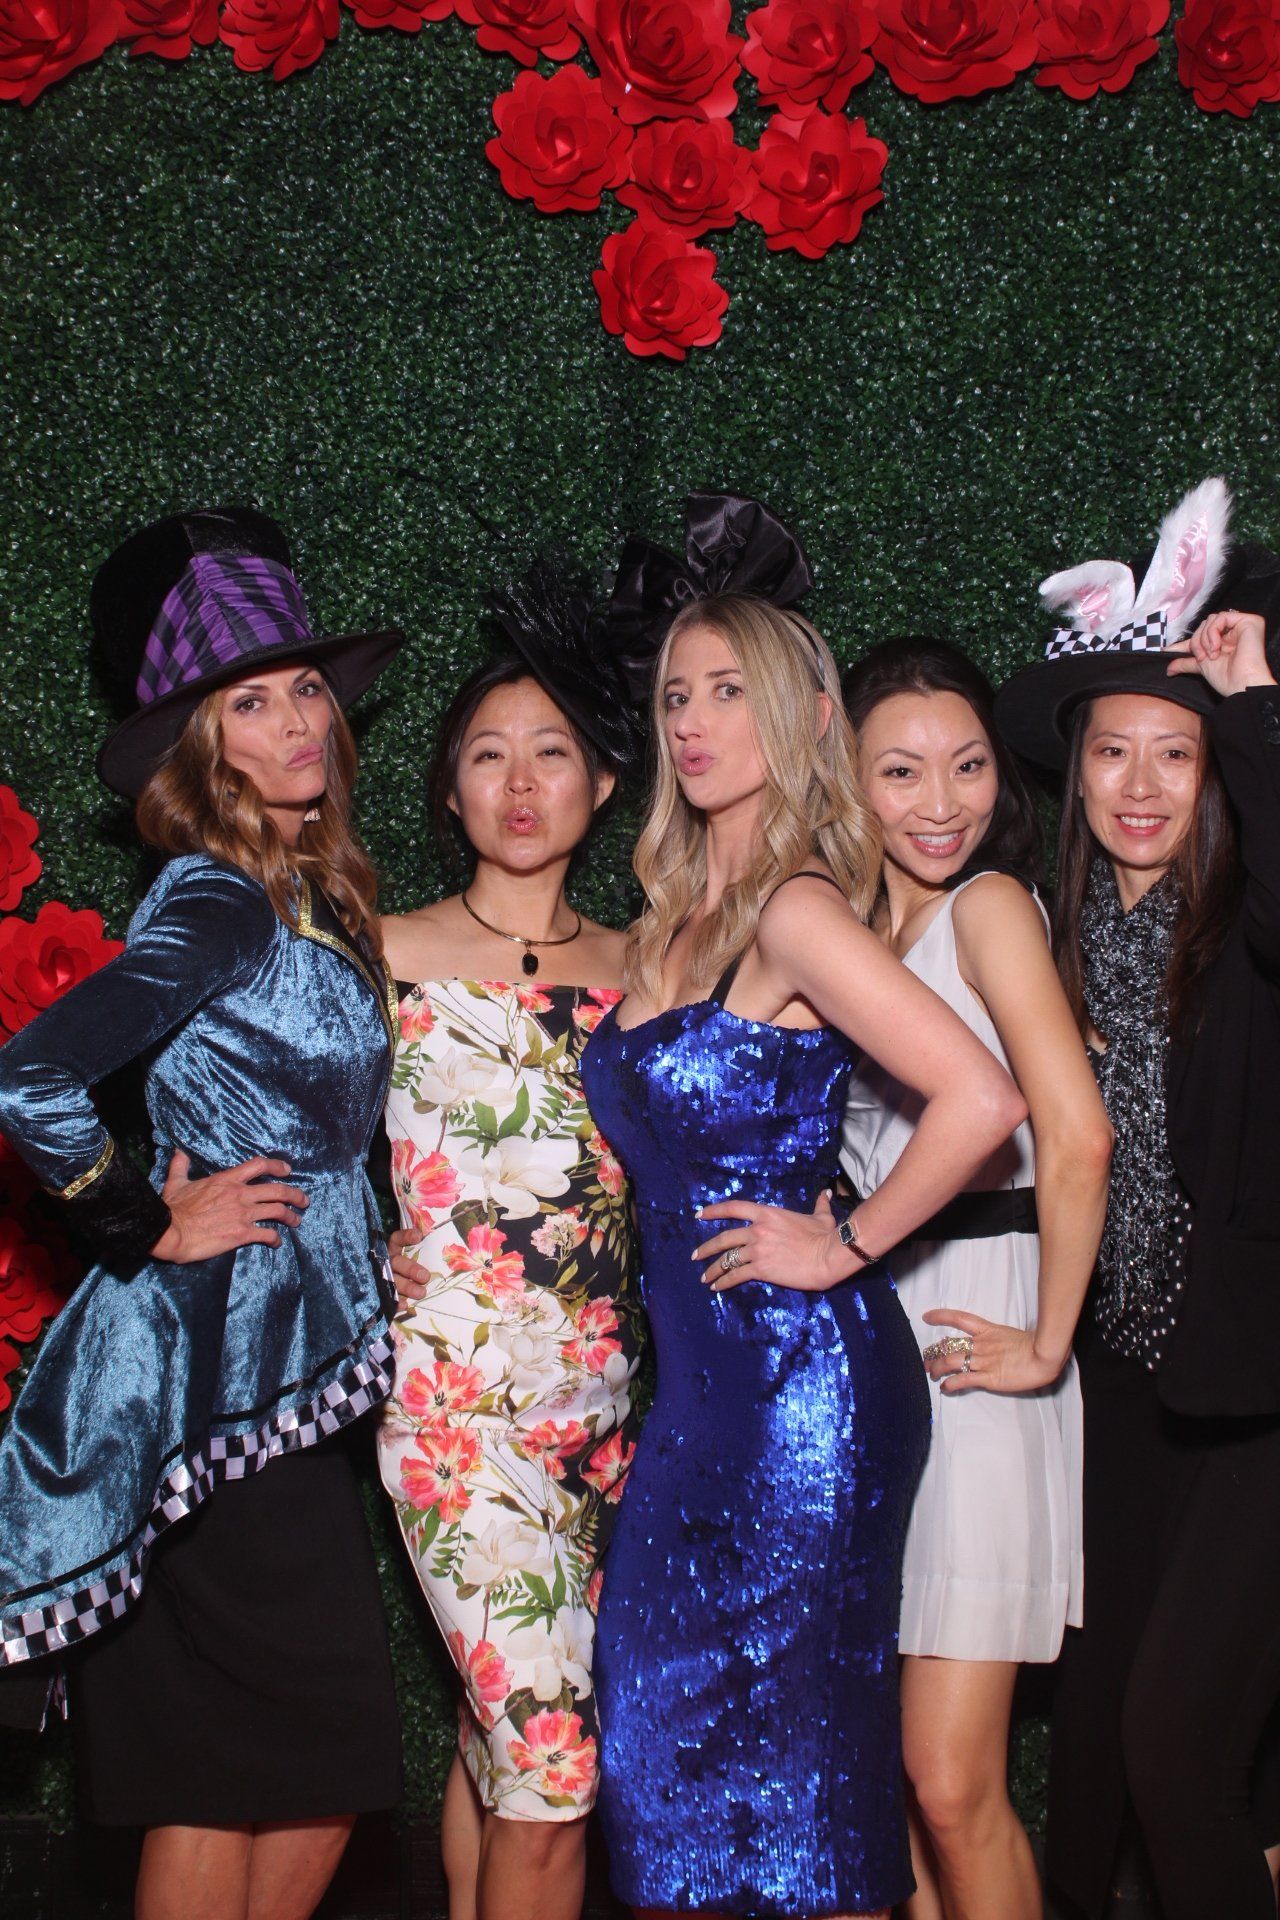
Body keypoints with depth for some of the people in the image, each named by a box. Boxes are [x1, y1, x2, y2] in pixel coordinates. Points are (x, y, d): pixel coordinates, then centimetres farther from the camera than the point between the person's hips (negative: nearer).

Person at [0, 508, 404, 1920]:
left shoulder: (310, 895, 12)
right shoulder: (220, 901, -15)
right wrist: (150, 1226, -14)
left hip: (276, 1363, 9)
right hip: (222, 1361, -9)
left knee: (273, 1771, 12)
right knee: (307, 1757, -3)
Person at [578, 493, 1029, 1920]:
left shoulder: (794, 909, -14)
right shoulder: (675, 919, 12)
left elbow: (982, 1101, -24)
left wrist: (848, 1244, -13)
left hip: (801, 1371, -8)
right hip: (703, 1375, 8)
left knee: (789, 1744, 1)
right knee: (674, 1740, 11)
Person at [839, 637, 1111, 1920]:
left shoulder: (990, 904, -8)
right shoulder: (854, 932, 14)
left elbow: (1076, 1139, -20)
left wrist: (1047, 1346, -14)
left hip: (969, 1337, -7)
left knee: (952, 1790, -8)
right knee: (887, 1771, 9)